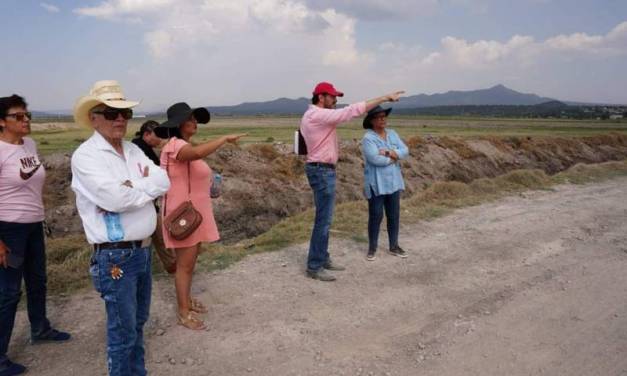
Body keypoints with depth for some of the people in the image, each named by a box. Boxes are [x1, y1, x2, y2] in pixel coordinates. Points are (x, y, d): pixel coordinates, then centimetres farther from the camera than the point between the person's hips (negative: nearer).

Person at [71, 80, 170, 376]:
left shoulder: (133, 150, 9)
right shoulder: (85, 155, -13)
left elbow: (164, 182, -4)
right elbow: (115, 198, -26)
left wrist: (131, 186, -18)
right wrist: (148, 186, -9)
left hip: (143, 250, 7)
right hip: (115, 257, -7)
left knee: (138, 321, 20)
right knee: (123, 329, 4)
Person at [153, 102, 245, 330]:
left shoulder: (185, 146, 13)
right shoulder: (175, 145, -20)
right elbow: (198, 153, -42)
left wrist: (209, 180, 6)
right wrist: (224, 139, -32)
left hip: (194, 212, 10)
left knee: (190, 260, 18)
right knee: (185, 263, -1)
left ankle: (186, 300, 33)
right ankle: (183, 312, 11)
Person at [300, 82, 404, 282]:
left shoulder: (309, 116, 14)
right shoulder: (319, 115, -19)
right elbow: (353, 110, -23)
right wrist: (385, 97, -20)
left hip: (320, 169, 11)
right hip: (322, 171, -11)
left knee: (324, 218, 16)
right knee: (323, 219, -6)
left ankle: (322, 258, 25)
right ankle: (314, 266, 1)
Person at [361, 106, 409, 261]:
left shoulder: (392, 134, 9)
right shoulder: (368, 138, -12)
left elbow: (405, 151, -2)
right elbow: (375, 159, -24)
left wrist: (388, 153, -18)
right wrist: (393, 158, -10)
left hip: (393, 182, 6)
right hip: (376, 184, -6)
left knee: (394, 216, 11)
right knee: (376, 216, 1)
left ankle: (394, 246, 24)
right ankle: (372, 248, 14)